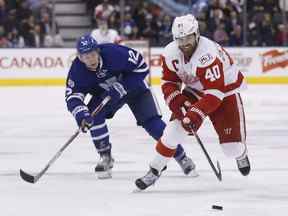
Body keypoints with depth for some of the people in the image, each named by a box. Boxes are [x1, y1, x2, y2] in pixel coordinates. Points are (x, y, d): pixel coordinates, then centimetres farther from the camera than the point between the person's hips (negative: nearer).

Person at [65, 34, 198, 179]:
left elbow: (142, 67, -24)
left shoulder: (114, 53, -35)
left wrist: (122, 87, -30)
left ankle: (181, 157, -4)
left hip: (134, 86, -3)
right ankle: (105, 157, -5)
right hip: (104, 93, 3)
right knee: (93, 114, -22)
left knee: (151, 122, -15)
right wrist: (81, 114, -45)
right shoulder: (77, 70, -24)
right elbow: (72, 96, -26)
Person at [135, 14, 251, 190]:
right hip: (195, 91, 5)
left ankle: (241, 154, 31)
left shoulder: (208, 54, -35)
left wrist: (195, 114, -37)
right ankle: (154, 170, -3)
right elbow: (169, 82, -2)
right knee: (175, 128, -15)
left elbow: (215, 92, -35)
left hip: (226, 91, -4)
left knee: (232, 148, -8)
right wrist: (177, 103, -19)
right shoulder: (171, 53, -15)